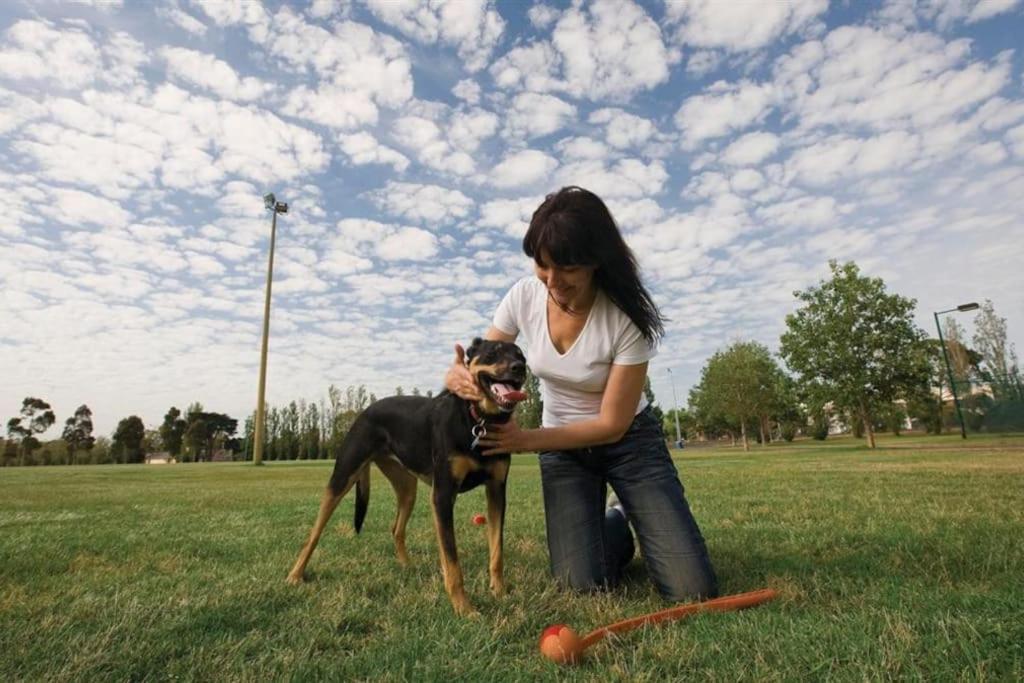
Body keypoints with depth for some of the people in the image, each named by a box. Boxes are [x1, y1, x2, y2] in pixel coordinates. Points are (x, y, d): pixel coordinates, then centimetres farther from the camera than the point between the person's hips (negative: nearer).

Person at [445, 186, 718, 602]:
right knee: (583, 585, -11)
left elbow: (613, 424, -21)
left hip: (629, 441, -2)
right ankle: (615, 528, 22)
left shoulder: (627, 318, -27)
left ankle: (632, 523, 23)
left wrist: (528, 440, -26)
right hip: (562, 447, 2)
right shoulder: (524, 296, -16)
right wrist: (459, 377, -30)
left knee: (693, 590, -10)